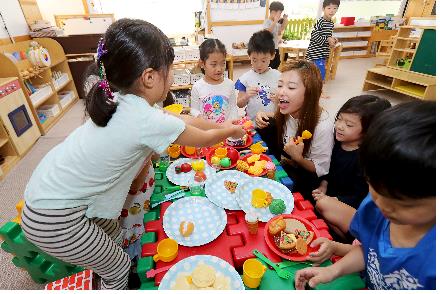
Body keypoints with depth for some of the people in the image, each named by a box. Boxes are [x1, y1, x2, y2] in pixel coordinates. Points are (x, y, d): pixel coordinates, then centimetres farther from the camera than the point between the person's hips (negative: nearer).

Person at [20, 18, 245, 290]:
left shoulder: (125, 102, -5)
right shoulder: (150, 122, -29)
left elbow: (183, 120, 7)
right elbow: (204, 140, -12)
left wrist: (222, 126, 15)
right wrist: (232, 131, 7)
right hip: (55, 222, -8)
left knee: (114, 236, 27)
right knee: (119, 267, 13)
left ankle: (107, 280, 54)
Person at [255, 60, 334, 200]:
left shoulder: (323, 125, -28)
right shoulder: (286, 111, -12)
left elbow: (320, 170, -17)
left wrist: (298, 158, -35)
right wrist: (265, 121, -15)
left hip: (305, 180, -4)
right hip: (284, 167, 5)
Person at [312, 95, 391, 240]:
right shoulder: (337, 141, -3)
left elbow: (360, 196, -19)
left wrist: (335, 201, -22)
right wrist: (323, 186, -3)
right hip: (330, 194, 8)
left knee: (322, 205, -29)